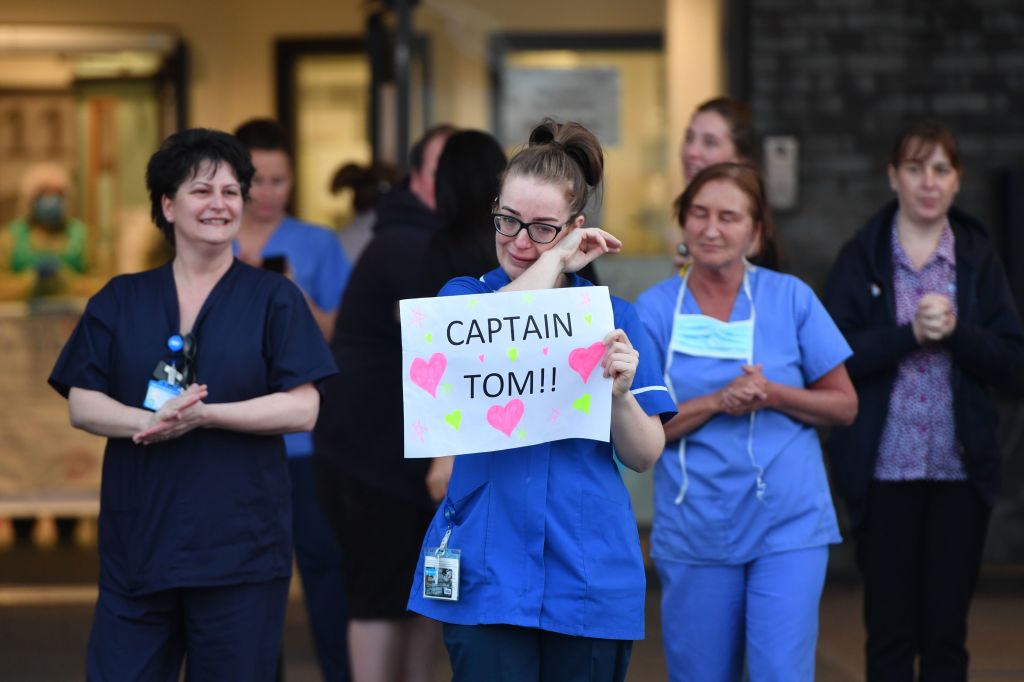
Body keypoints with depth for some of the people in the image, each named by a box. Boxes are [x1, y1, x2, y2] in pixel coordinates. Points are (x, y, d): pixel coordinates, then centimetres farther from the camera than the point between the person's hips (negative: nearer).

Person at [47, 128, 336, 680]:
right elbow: (82, 406, 5)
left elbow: (303, 409, -4)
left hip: (239, 550, -2)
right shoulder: (120, 300, 11)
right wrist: (151, 421, -16)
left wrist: (202, 415, -17)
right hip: (135, 546, 2)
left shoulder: (273, 298, 5)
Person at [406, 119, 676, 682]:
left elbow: (644, 455, 4)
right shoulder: (464, 295, 7)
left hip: (591, 572, 1)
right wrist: (554, 263, -9)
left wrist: (620, 394, -15)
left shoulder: (612, 315, 8)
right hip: (488, 570, -1)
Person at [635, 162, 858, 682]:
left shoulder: (790, 298, 2)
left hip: (788, 526, -1)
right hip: (694, 534, 1)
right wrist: (719, 401, -16)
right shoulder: (656, 308, 2)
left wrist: (773, 395, -13)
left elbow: (844, 405, 5)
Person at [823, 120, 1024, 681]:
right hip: (884, 469, -1)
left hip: (961, 468, 2)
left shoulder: (979, 259, 7)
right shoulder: (861, 258, 2)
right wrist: (909, 334, -18)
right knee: (889, 628, 3)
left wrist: (957, 331, -15)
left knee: (947, 632, 6)